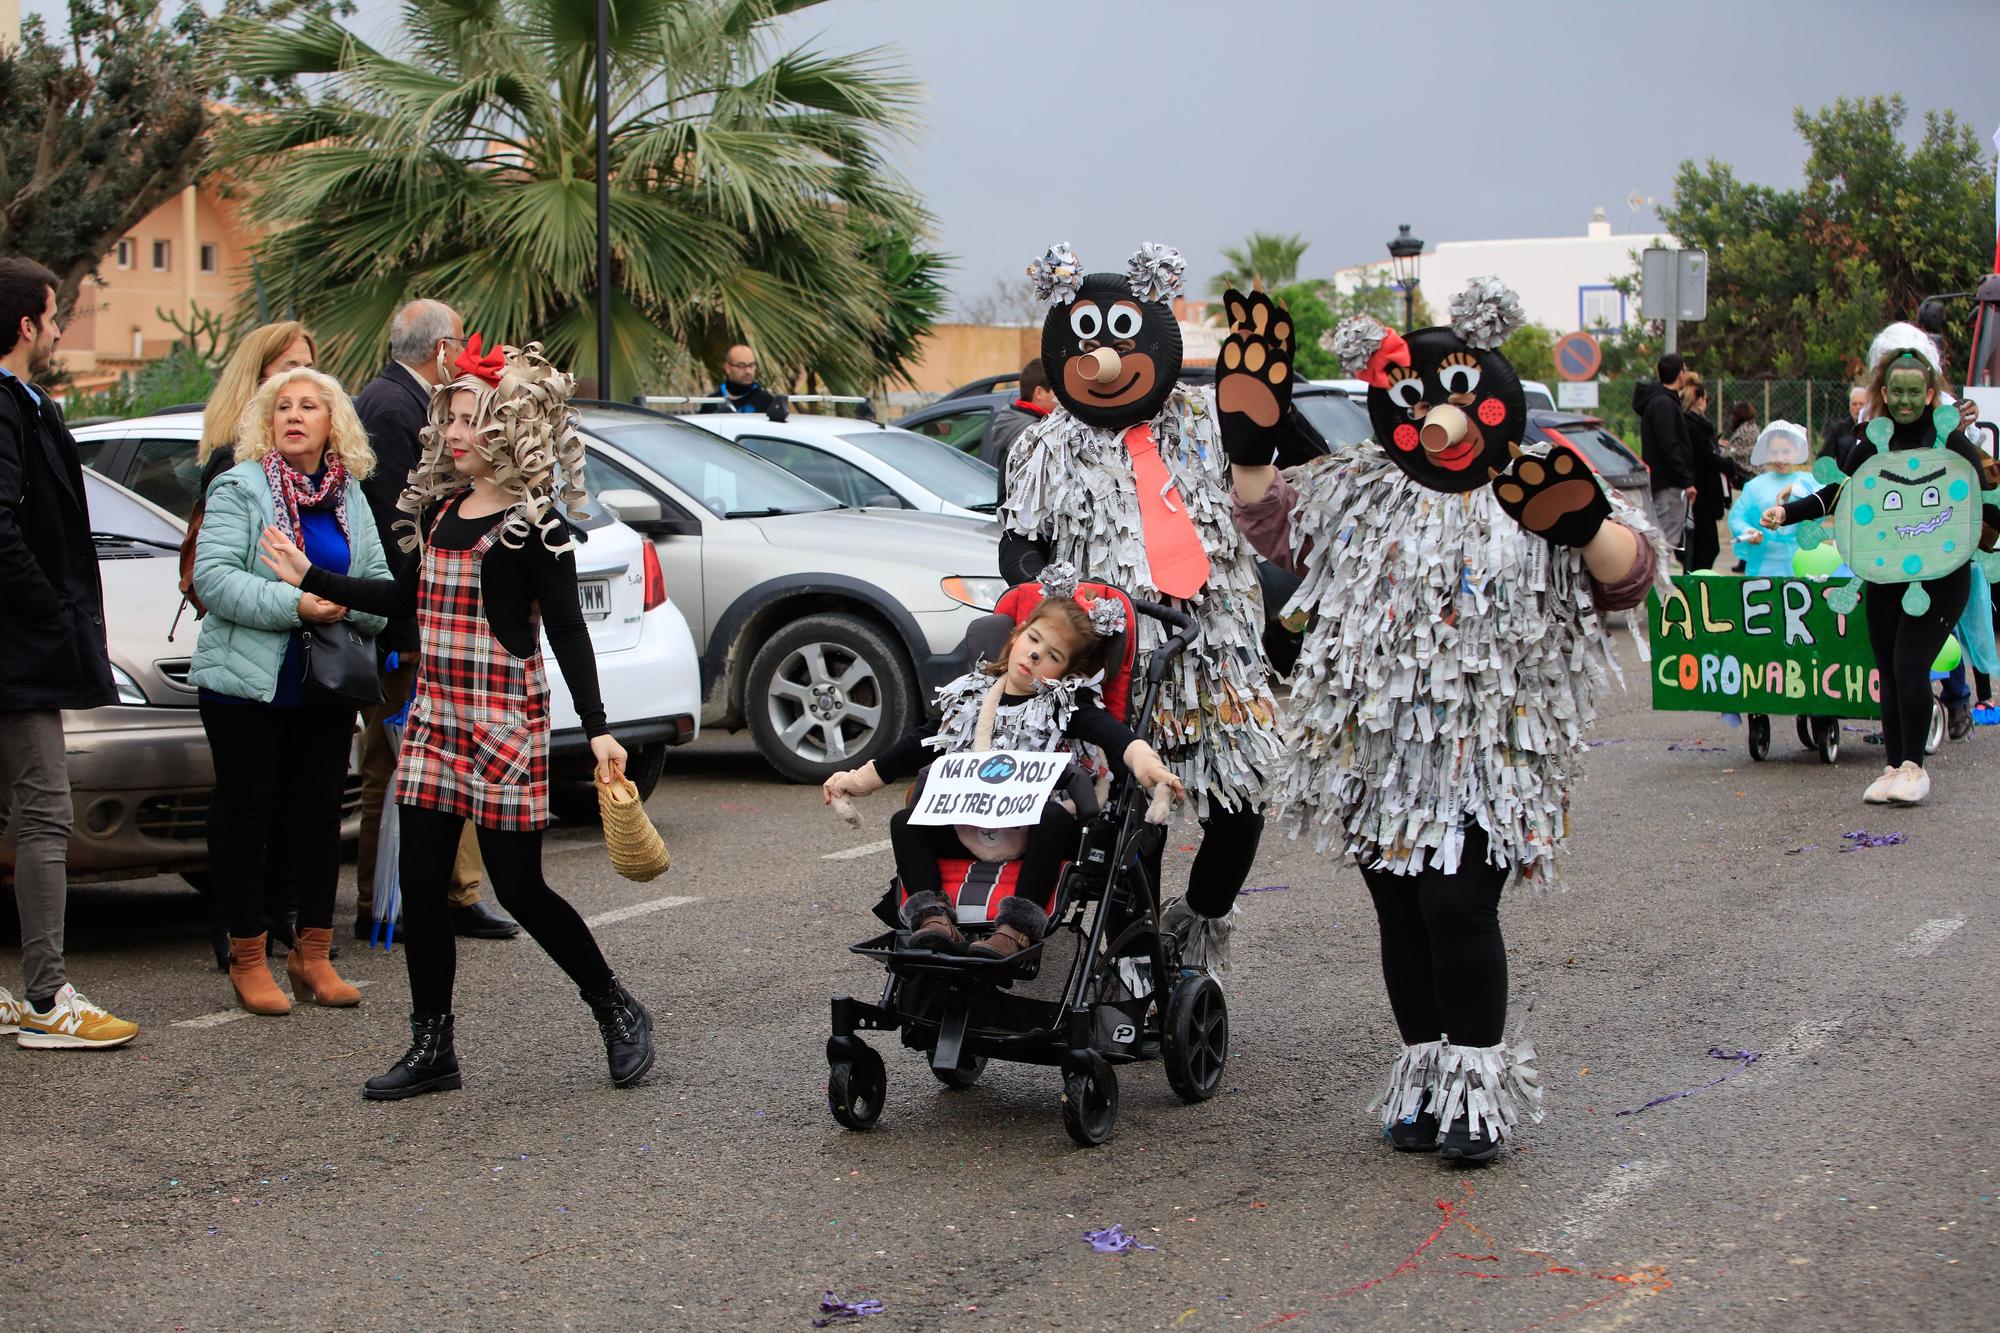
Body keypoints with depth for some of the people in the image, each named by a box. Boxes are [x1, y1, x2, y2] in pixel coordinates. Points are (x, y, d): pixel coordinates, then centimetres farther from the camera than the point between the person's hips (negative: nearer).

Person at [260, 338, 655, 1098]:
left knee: (518, 887, -2)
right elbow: (409, 599, 23)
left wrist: (597, 728, -17)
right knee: (420, 885, 5)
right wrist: (311, 578, 24)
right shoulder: (439, 509, 11)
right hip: (433, 716, 7)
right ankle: (432, 1049, 15)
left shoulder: (536, 523, -10)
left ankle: (619, 1013, 17)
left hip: (505, 722, -7)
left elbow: (566, 631, -10)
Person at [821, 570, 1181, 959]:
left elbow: (1106, 728, -23)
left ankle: (1018, 928, -42)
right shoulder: (970, 697, 13)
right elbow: (919, 745, 20)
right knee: (904, 822, -9)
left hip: (1034, 832, -5)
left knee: (1055, 818, -36)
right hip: (970, 831, 5)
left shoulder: (1066, 703, -3)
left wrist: (1141, 757, -46)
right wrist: (860, 779, 17)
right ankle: (933, 917, -24)